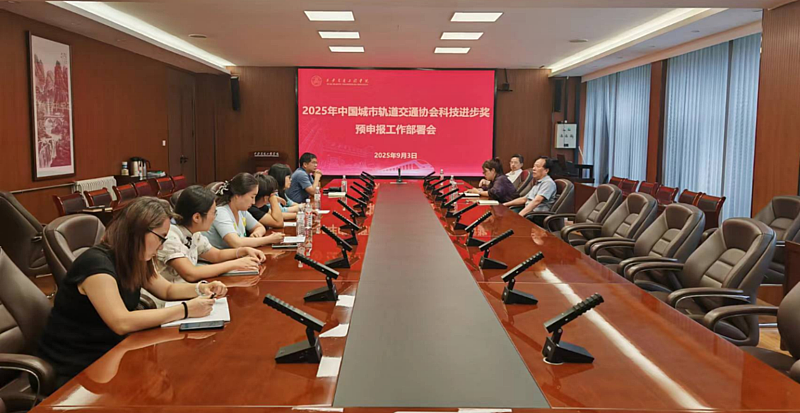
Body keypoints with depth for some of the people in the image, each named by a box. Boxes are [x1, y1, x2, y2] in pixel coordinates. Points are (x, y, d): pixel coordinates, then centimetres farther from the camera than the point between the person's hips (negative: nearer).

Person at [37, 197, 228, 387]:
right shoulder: (96, 263, -26)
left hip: (109, 351, 8)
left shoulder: (135, 260, 1)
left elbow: (167, 290, 14)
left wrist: (201, 288, -6)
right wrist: (185, 310, -31)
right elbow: (122, 323, -34)